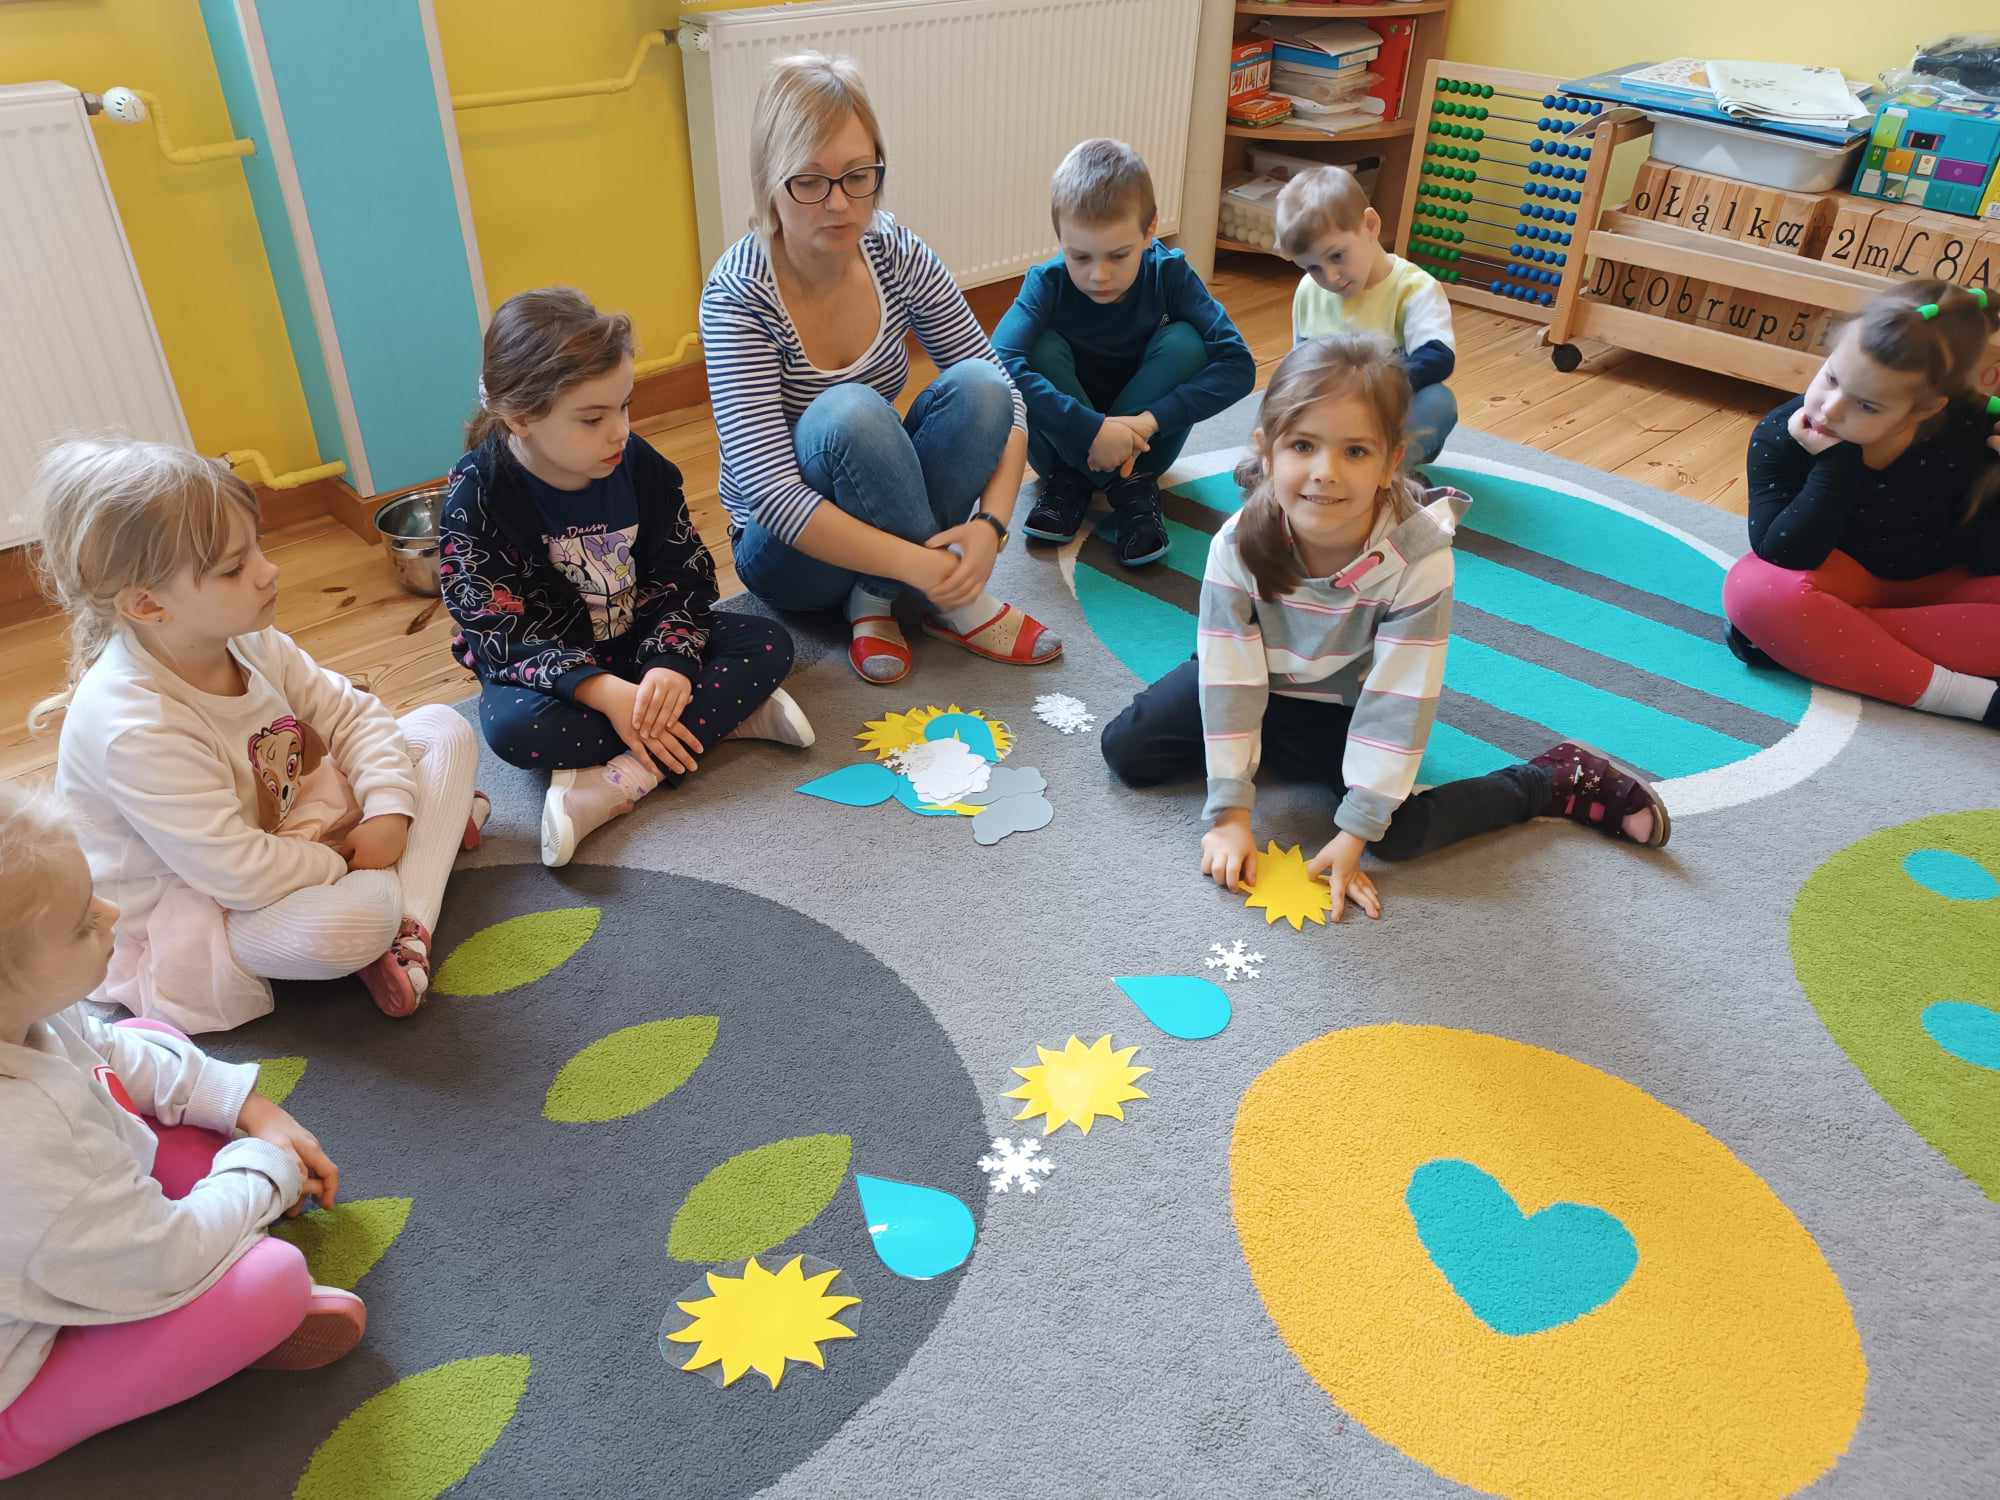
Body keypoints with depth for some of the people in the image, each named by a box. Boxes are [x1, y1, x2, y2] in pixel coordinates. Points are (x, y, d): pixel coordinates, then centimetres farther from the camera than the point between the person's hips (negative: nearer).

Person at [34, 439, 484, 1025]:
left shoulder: (246, 640, -9)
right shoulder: (131, 729, -33)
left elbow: (351, 713, 1)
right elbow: (240, 874, -31)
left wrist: (389, 810, -14)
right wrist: (345, 865, -16)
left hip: (288, 818, 9)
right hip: (193, 906, -9)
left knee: (445, 729, 1)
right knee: (352, 919, -42)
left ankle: (410, 922, -15)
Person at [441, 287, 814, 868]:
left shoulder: (637, 463, -10)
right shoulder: (477, 498, -20)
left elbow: (686, 574, -6)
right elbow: (499, 635, -22)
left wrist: (671, 661, -26)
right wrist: (604, 692, -36)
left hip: (644, 642, 3)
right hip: (549, 664, -3)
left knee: (769, 643, -16)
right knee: (512, 727, -35)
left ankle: (620, 782, -31)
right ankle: (725, 717, -28)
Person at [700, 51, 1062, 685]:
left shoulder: (896, 253, -8)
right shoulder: (739, 293, -22)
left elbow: (1003, 394, -6)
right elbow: (770, 492, -30)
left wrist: (990, 525, -23)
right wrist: (922, 566, -36)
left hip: (879, 509, 4)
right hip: (786, 552, -4)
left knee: (977, 385, -22)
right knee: (849, 412, -34)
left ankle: (875, 599, -13)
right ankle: (963, 607, -18)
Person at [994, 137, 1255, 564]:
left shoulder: (1170, 274, -17)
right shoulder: (1048, 282, -21)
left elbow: (1238, 365, -26)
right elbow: (999, 363, -39)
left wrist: (1150, 420, -37)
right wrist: (1090, 429, -45)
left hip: (1142, 434, 1)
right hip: (1068, 438, -1)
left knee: (1184, 342, -24)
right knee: (1042, 350, -28)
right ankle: (1129, 483, -16)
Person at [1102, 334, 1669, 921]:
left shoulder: (1420, 557, -31)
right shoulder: (1239, 545, -27)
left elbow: (1396, 702, -27)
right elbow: (1230, 676, -22)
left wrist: (1354, 832, -25)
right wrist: (1231, 813, -20)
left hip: (1345, 705, -3)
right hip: (1264, 682, 3)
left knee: (1399, 837, -22)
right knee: (1126, 749, -5)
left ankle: (1556, 780, 2)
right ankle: (1268, 745, 18)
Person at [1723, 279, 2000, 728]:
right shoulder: (1781, 436, -21)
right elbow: (1782, 555, -27)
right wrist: (1838, 463, -33)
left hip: (1935, 588, 1)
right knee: (1753, 588, -35)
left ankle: (1819, 642, -29)